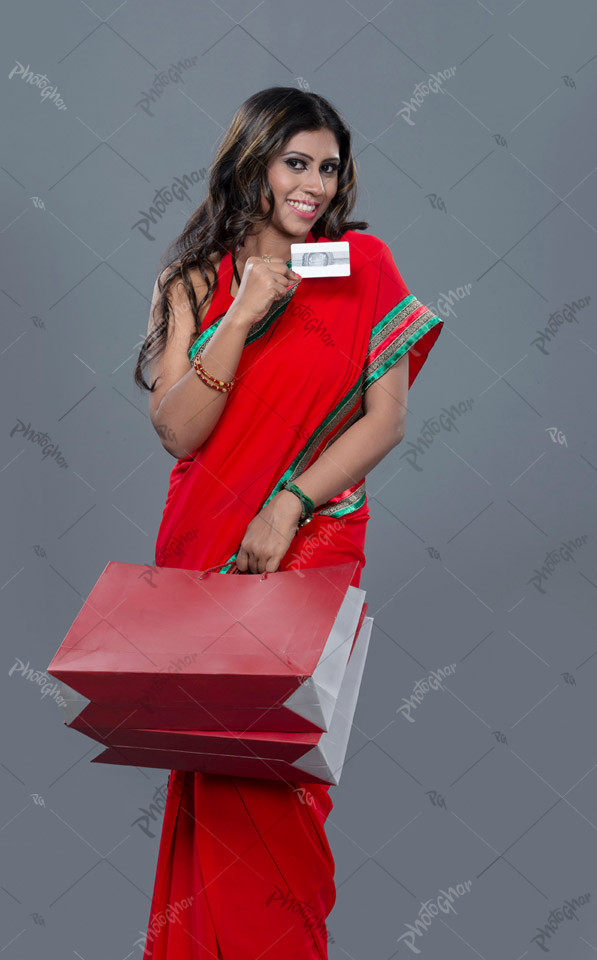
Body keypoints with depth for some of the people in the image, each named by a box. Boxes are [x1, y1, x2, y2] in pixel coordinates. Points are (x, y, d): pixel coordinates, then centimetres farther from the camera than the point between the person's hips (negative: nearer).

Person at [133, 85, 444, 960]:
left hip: (315, 536, -1)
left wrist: (289, 505, -14)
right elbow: (177, 432, -6)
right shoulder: (194, 280, 4)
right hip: (206, 541, 1)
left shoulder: (361, 266, 3)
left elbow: (387, 418, -4)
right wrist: (241, 318, -15)